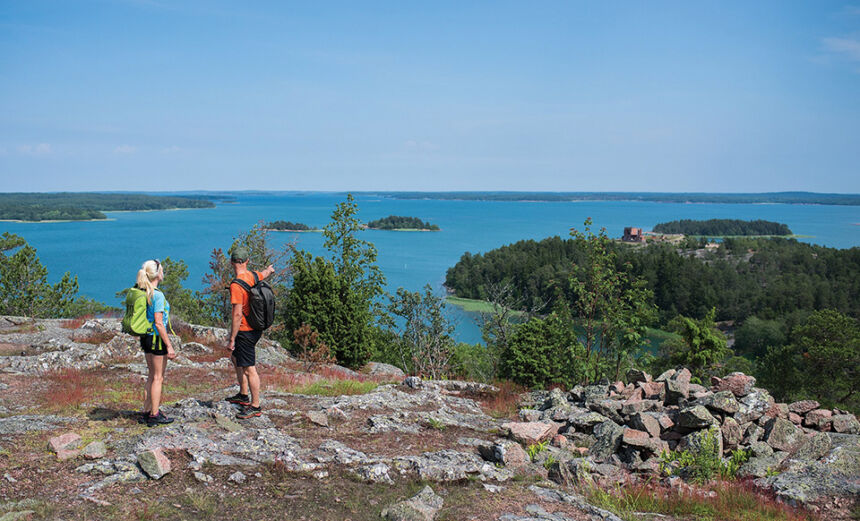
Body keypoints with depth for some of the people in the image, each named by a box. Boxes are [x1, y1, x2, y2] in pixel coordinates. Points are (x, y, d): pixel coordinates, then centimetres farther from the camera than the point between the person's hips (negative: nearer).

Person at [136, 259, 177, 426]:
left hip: (146, 337, 8)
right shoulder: (158, 295, -19)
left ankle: (147, 411, 26)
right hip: (157, 338, -8)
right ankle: (154, 415, 9)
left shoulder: (143, 292, 6)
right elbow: (159, 323, -21)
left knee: (152, 376, 19)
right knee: (158, 378, 2)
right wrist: (169, 346, -17)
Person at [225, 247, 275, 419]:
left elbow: (237, 315, -24)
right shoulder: (253, 276, 2)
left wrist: (232, 339, -19)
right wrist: (269, 269, 54)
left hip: (245, 332, -9)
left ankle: (255, 406, 5)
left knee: (249, 369, -2)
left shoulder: (236, 286, -22)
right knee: (235, 358, 25)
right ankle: (243, 395, 35)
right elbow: (264, 274, 29)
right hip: (256, 329, 9)